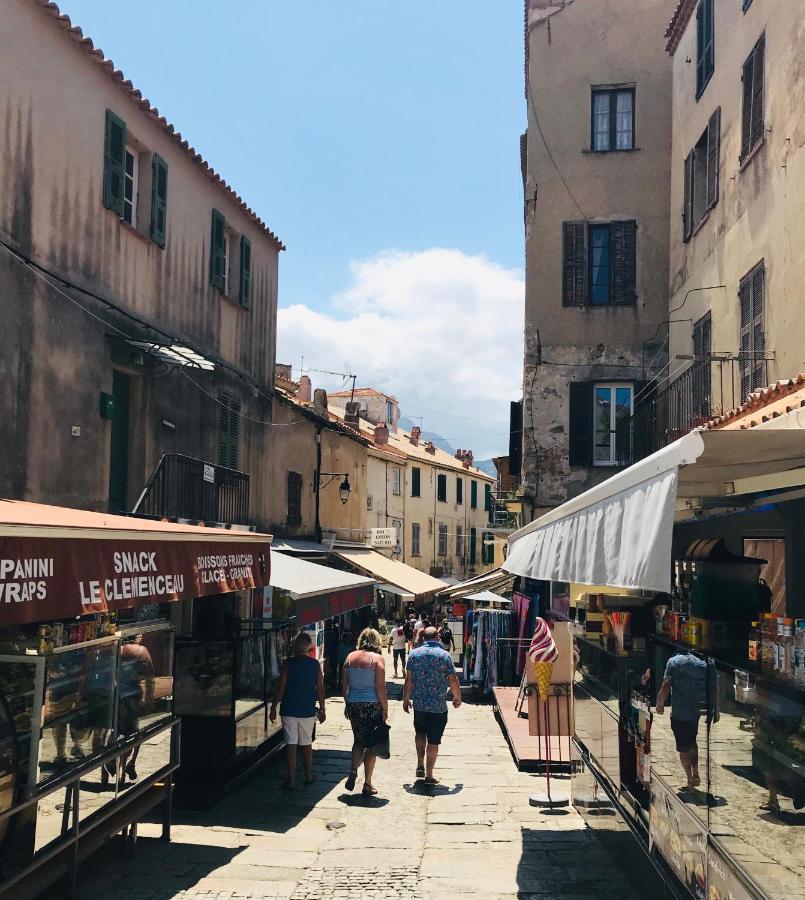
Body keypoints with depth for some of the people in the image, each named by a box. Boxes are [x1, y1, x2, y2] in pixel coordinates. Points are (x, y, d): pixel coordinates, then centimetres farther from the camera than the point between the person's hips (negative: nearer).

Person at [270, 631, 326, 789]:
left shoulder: (288, 663, -8)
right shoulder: (315, 664, -1)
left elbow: (281, 688, -8)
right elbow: (320, 689, 3)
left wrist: (273, 708, 0)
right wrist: (322, 709, 14)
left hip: (289, 710, -2)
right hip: (308, 711, 2)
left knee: (291, 744, 1)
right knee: (306, 743, 16)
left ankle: (291, 780, 1)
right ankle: (308, 776, 28)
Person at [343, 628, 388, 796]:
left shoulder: (351, 657, 6)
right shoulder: (377, 658, -7)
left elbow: (344, 684, 9)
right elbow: (380, 686, -11)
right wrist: (385, 708, -4)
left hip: (353, 705, 4)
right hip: (372, 705, -4)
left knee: (358, 740, 21)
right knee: (371, 744, 5)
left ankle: (353, 770, 1)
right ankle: (367, 785, 9)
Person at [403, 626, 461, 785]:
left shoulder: (414, 654, -1)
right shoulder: (444, 655, -6)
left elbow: (408, 679, 1)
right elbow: (453, 680, -5)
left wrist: (406, 699, 12)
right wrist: (457, 697, 11)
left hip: (419, 704, 3)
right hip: (438, 706, -2)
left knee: (420, 733, 24)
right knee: (433, 740, 4)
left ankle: (420, 765, 17)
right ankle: (429, 774, 8)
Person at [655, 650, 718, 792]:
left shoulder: (674, 662, -6)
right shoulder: (706, 662, 3)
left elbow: (665, 687, -11)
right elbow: (714, 689, 2)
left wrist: (659, 705, 1)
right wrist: (716, 711, 8)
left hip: (680, 713, -4)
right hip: (702, 712, 4)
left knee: (684, 749, 7)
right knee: (695, 745, 23)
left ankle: (690, 781, 8)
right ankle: (696, 775, 20)